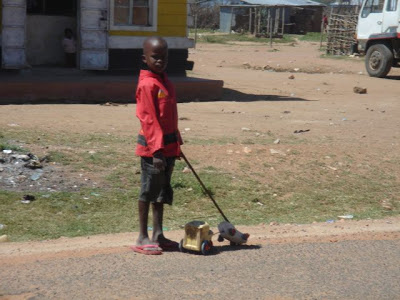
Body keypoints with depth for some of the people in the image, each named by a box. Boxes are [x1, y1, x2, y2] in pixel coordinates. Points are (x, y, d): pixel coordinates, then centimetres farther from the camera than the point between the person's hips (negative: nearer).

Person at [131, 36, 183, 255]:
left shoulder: (164, 81, 13)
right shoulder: (147, 84, -15)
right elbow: (149, 120, -20)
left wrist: (176, 143, 22)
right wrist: (157, 150, -23)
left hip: (168, 145, 9)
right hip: (152, 147, -9)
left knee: (162, 191, 14)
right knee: (149, 190, -1)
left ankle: (158, 235, 22)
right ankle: (142, 238, 8)